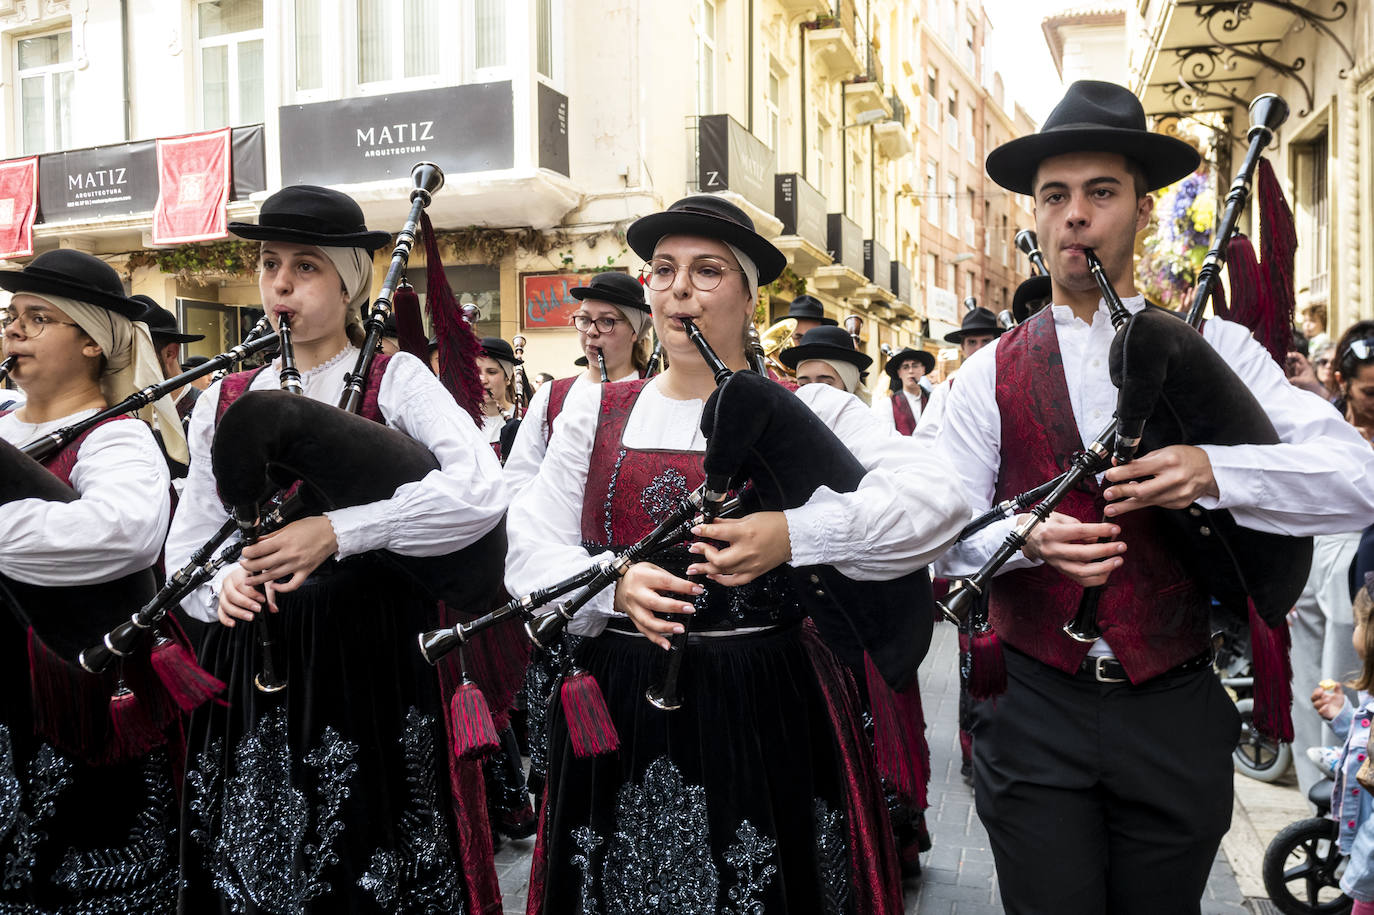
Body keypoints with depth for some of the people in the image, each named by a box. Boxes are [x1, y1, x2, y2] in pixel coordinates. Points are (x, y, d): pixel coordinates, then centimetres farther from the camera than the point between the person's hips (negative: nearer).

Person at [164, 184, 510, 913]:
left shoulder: (395, 380, -2)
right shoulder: (225, 401, 10)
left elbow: (482, 491, -19)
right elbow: (186, 551, 15)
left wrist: (337, 531, -22)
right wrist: (225, 582, -7)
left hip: (373, 660, -3)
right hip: (252, 674, 4)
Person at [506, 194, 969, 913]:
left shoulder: (808, 413, -1)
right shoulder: (596, 411, 7)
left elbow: (940, 498, -14)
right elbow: (530, 550, 2)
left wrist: (794, 533, -24)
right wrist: (613, 585, -18)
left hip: (766, 714, -2)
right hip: (620, 711, 2)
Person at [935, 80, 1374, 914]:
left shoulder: (1214, 349, 1)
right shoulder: (993, 374, 0)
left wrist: (1212, 471, -25)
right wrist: (1026, 533, -24)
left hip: (1176, 716, 1)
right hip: (1034, 713, -1)